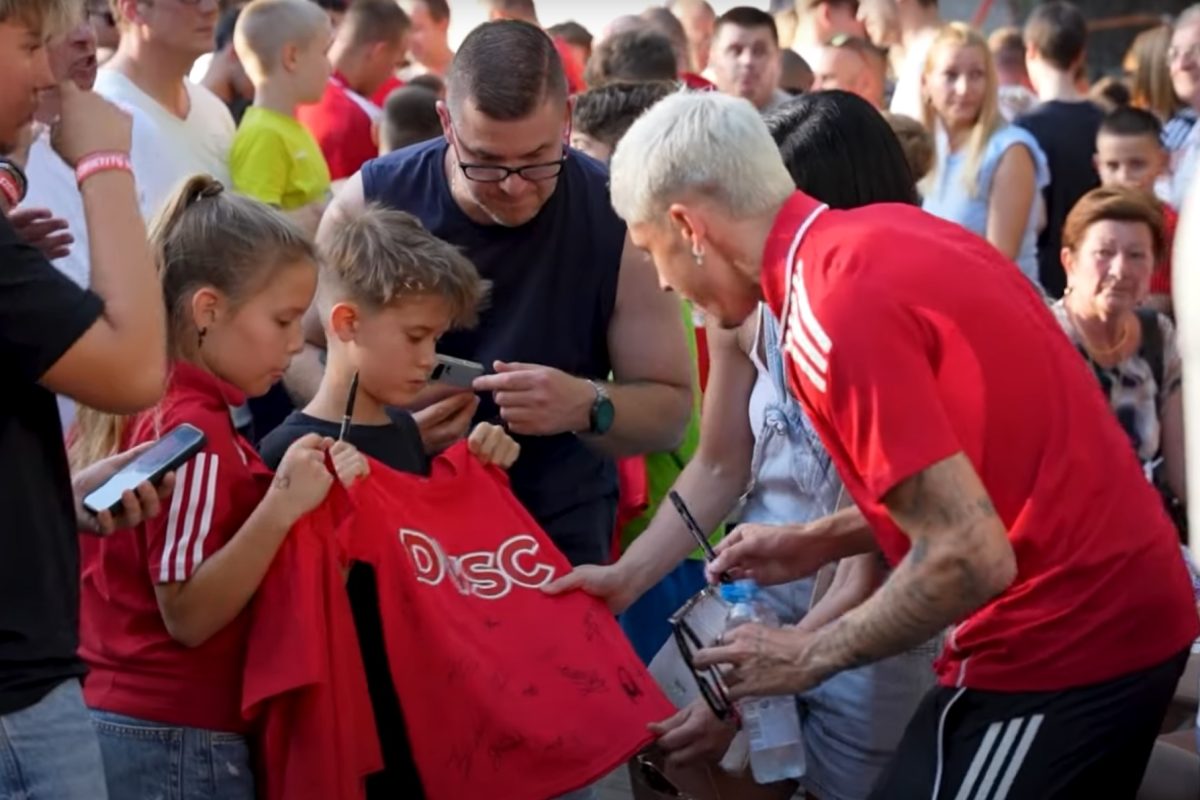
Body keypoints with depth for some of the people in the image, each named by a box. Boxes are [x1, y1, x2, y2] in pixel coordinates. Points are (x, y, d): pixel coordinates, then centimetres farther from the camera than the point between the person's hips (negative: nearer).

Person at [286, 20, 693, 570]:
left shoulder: (616, 221, -14)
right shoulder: (370, 204, -13)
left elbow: (670, 408, -9)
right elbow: (301, 350, -3)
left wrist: (587, 407, -30)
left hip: (558, 529, -1)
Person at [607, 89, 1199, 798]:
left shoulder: (832, 316, -21)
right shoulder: (892, 233, 6)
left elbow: (969, 558, -24)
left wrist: (811, 656, -10)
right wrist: (817, 545, 16)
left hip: (1058, 641, -9)